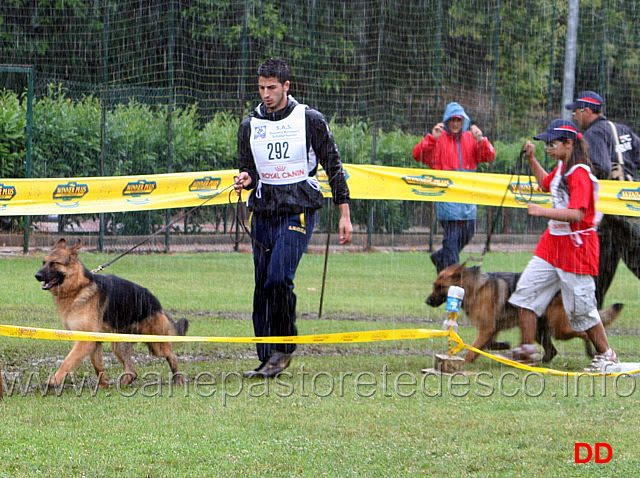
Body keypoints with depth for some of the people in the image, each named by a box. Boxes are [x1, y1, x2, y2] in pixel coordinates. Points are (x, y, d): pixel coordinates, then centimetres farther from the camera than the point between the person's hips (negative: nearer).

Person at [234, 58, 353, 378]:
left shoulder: (310, 121, -1)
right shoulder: (250, 125, 9)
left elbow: (333, 167, 4)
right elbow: (247, 169, 13)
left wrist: (344, 214, 2)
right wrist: (246, 178, -13)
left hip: (299, 210, -4)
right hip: (263, 212, 4)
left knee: (278, 277, -20)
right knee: (262, 285, 3)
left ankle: (284, 346, -6)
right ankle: (267, 359, 9)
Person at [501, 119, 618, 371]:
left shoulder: (579, 173, -19)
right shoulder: (561, 167, 10)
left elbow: (576, 214, -30)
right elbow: (546, 184, 33)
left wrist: (543, 211, -33)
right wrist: (532, 160, 22)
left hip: (577, 246, -9)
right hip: (553, 242, 9)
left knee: (581, 307, -3)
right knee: (526, 290, 3)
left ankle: (605, 355, 12)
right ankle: (528, 349, 7)